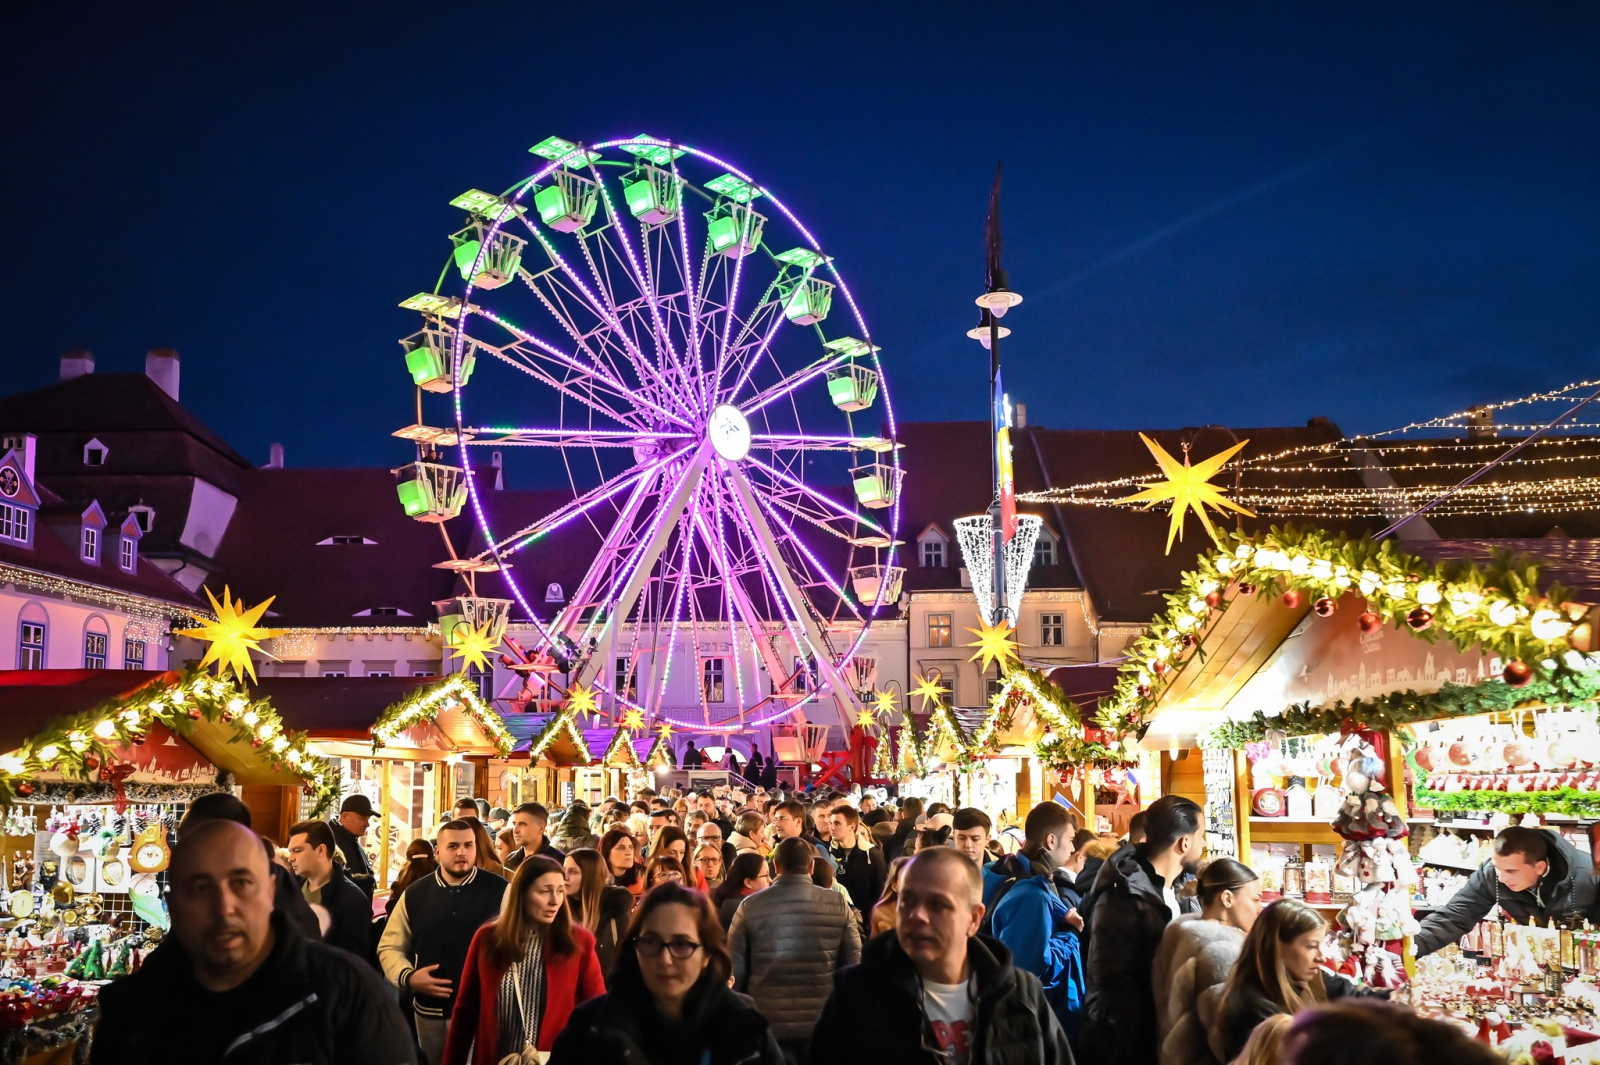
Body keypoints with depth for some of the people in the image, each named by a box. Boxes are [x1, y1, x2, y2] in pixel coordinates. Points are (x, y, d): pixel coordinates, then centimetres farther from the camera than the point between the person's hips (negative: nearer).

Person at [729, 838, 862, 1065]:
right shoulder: (838, 903, -4)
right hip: (823, 1023, 1)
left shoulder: (750, 907, -5)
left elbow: (734, 971, -2)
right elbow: (854, 965, -1)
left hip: (768, 1024, -1)